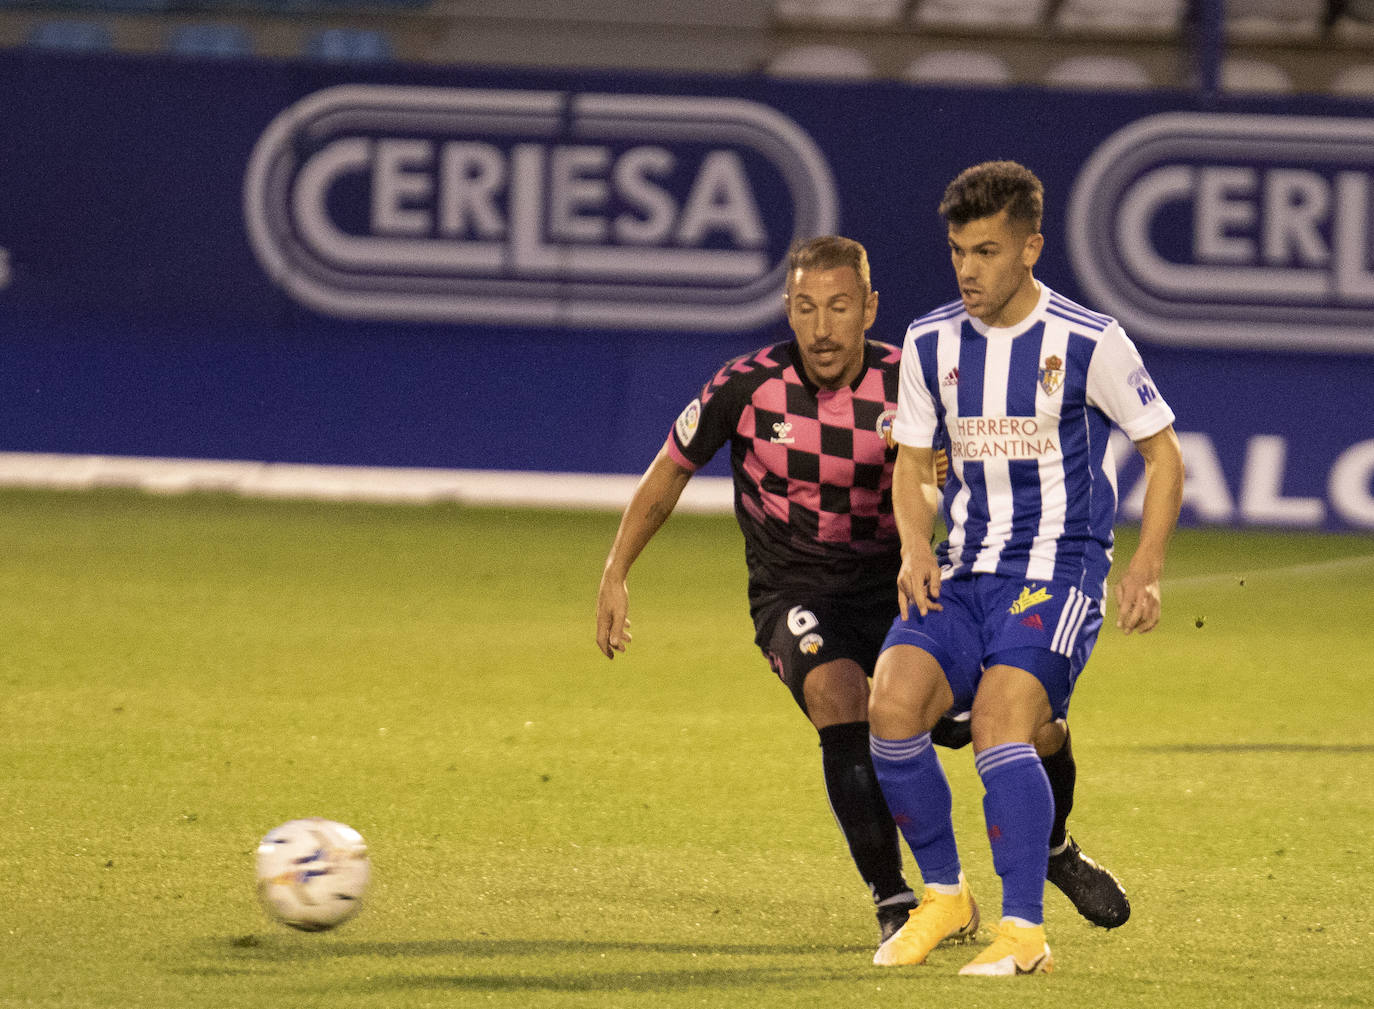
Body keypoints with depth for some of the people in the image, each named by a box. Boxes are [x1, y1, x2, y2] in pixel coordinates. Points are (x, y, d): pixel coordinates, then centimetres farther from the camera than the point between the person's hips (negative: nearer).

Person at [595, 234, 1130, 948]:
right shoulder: (747, 386, -12)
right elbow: (669, 472, 5)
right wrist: (615, 575, 2)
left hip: (896, 585, 2)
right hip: (793, 594, -1)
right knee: (839, 693, -34)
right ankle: (892, 900, -23)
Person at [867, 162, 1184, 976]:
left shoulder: (1089, 344, -7)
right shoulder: (931, 344, 5)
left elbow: (1164, 453, 1)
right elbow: (914, 464, 16)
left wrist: (1147, 569, -9)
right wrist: (916, 549, -4)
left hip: (1060, 569, -4)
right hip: (963, 572, 5)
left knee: (999, 719, -26)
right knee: (893, 703, -18)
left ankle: (1025, 930, -19)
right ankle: (945, 898, 1)